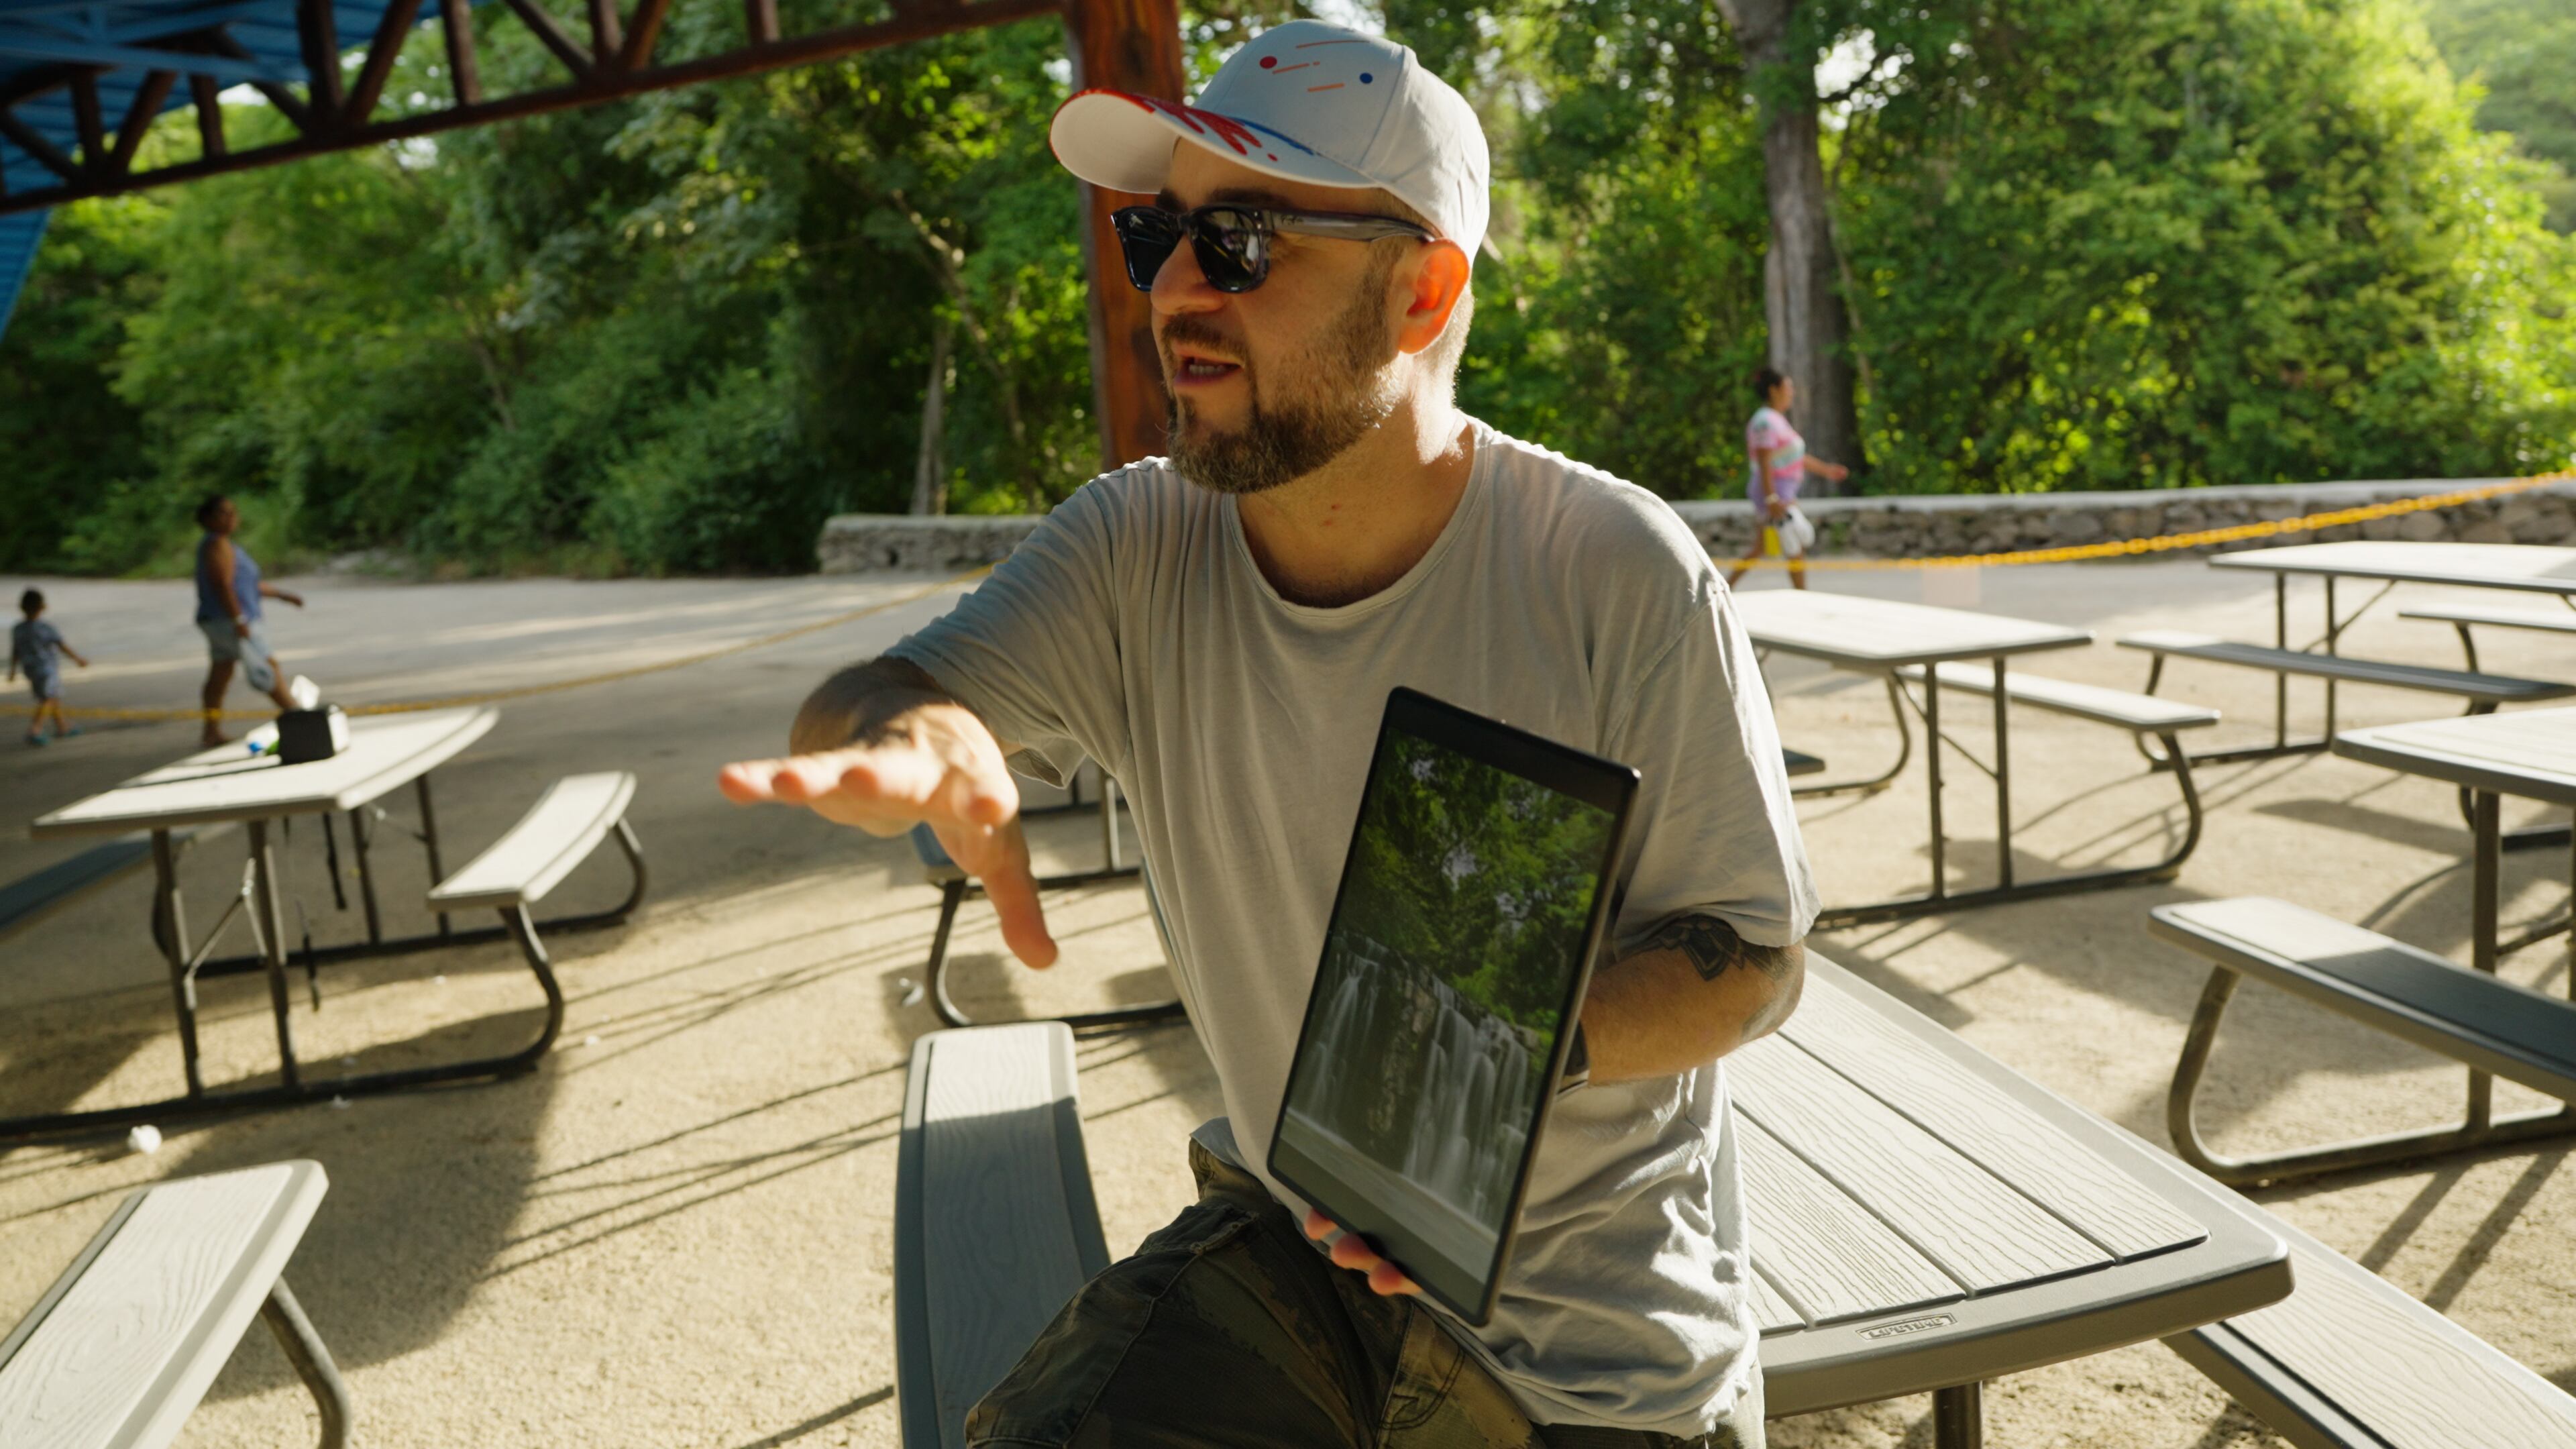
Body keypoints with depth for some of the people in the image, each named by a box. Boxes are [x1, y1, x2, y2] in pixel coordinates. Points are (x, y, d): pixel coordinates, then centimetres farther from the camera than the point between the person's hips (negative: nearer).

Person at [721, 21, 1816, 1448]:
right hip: (1285, 1252, 3)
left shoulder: (1621, 573, -17)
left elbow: (1754, 950, -11)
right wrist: (911, 741, -41)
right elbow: (858, 712, -17)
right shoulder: (1135, 550, -7)